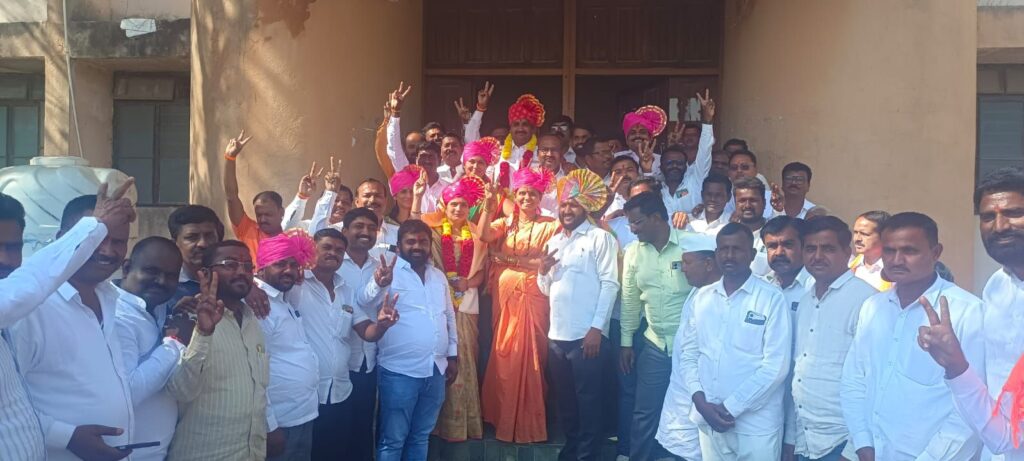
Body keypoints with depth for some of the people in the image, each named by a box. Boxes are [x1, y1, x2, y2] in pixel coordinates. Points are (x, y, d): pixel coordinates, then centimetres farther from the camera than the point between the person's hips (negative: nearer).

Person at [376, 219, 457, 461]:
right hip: (400, 371, -6)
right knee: (393, 439, 2)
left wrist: (453, 356, 16)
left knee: (420, 436, 17)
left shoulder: (439, 276, 12)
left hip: (435, 370, 6)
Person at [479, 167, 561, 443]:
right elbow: (483, 236, -8)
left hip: (533, 296, -3)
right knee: (504, 355, 4)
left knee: (529, 355, -4)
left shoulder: (550, 225, 3)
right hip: (505, 296, 3)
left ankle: (528, 423, 8)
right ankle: (503, 419, 16)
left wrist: (513, 260, -7)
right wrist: (488, 205, -17)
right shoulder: (505, 223, 12)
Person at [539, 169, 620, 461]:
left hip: (587, 335, -6)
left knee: (588, 399, 1)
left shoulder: (600, 238, -2)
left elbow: (610, 284, -10)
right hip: (557, 335, 6)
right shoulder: (554, 242, 17)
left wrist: (596, 328, -17)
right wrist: (543, 271, -3)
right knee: (564, 399, 15)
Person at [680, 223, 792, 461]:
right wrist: (700, 400, -6)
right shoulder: (701, 297, 6)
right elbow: (689, 353, 8)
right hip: (708, 421, 4)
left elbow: (776, 365, -12)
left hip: (756, 426, -4)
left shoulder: (772, 298, -8)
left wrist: (730, 407, -12)